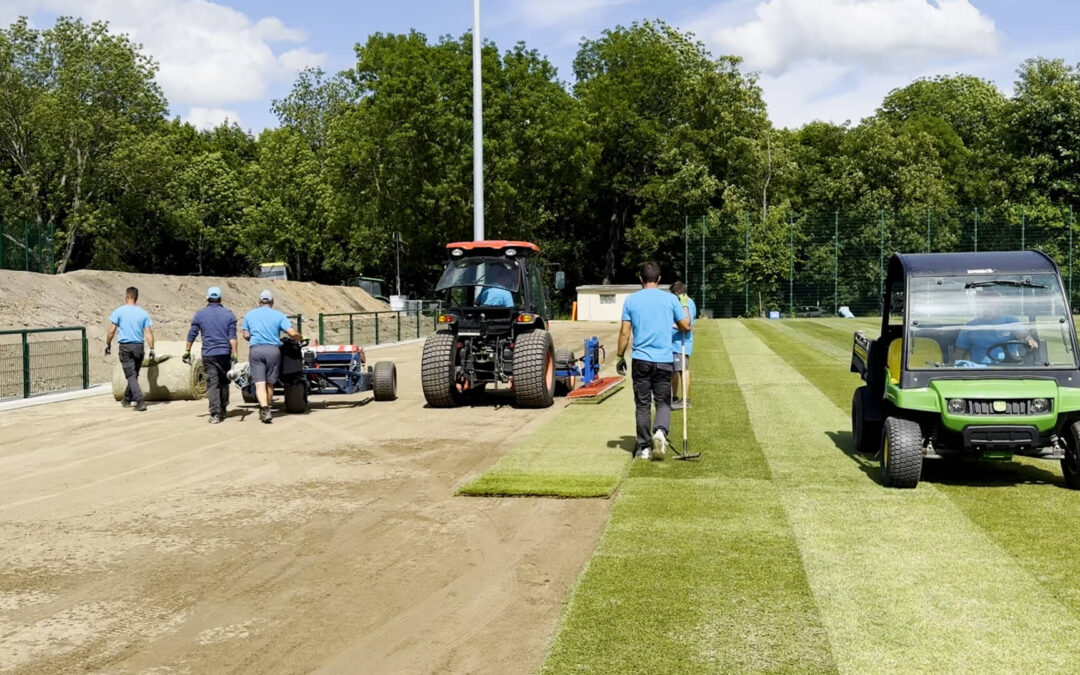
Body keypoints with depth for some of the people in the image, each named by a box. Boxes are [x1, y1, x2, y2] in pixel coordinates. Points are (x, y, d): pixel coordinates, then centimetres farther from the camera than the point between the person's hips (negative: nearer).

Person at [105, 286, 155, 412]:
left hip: (125, 346, -3)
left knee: (131, 376, -4)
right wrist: (151, 349, -1)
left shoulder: (119, 311, -4)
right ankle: (127, 399, 30)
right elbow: (148, 333, -2)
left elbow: (112, 331, -5)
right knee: (134, 374, 17)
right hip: (139, 347, 3)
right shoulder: (143, 313, 3)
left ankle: (140, 401, -17)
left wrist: (108, 344, 7)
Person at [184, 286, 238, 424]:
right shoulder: (229, 315, 3)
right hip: (225, 354, 1)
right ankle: (222, 412, 21)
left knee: (212, 384, -3)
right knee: (224, 383, 14)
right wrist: (234, 355, -4)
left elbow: (191, 335, 4)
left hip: (208, 355, -1)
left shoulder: (199, 315, 3)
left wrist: (187, 352, 13)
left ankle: (215, 414, -14)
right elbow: (232, 337, -3)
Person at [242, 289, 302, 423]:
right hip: (273, 350, 0)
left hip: (255, 350, 0)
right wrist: (300, 338, 16)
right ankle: (265, 410, 22)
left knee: (260, 383, -5)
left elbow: (246, 335, 11)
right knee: (269, 383, 12)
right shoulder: (279, 315, 4)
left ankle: (264, 409, -24)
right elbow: (292, 333, -5)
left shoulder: (249, 315, 10)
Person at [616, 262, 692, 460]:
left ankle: (644, 447, 10)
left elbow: (624, 332, 1)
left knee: (642, 405, 8)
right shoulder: (670, 299, 0)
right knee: (663, 402, 8)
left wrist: (620, 357, 10)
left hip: (641, 360, 1)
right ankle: (660, 431, -19)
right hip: (664, 360, 0)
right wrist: (685, 307, 25)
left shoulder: (631, 300, 2)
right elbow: (686, 326, 6)